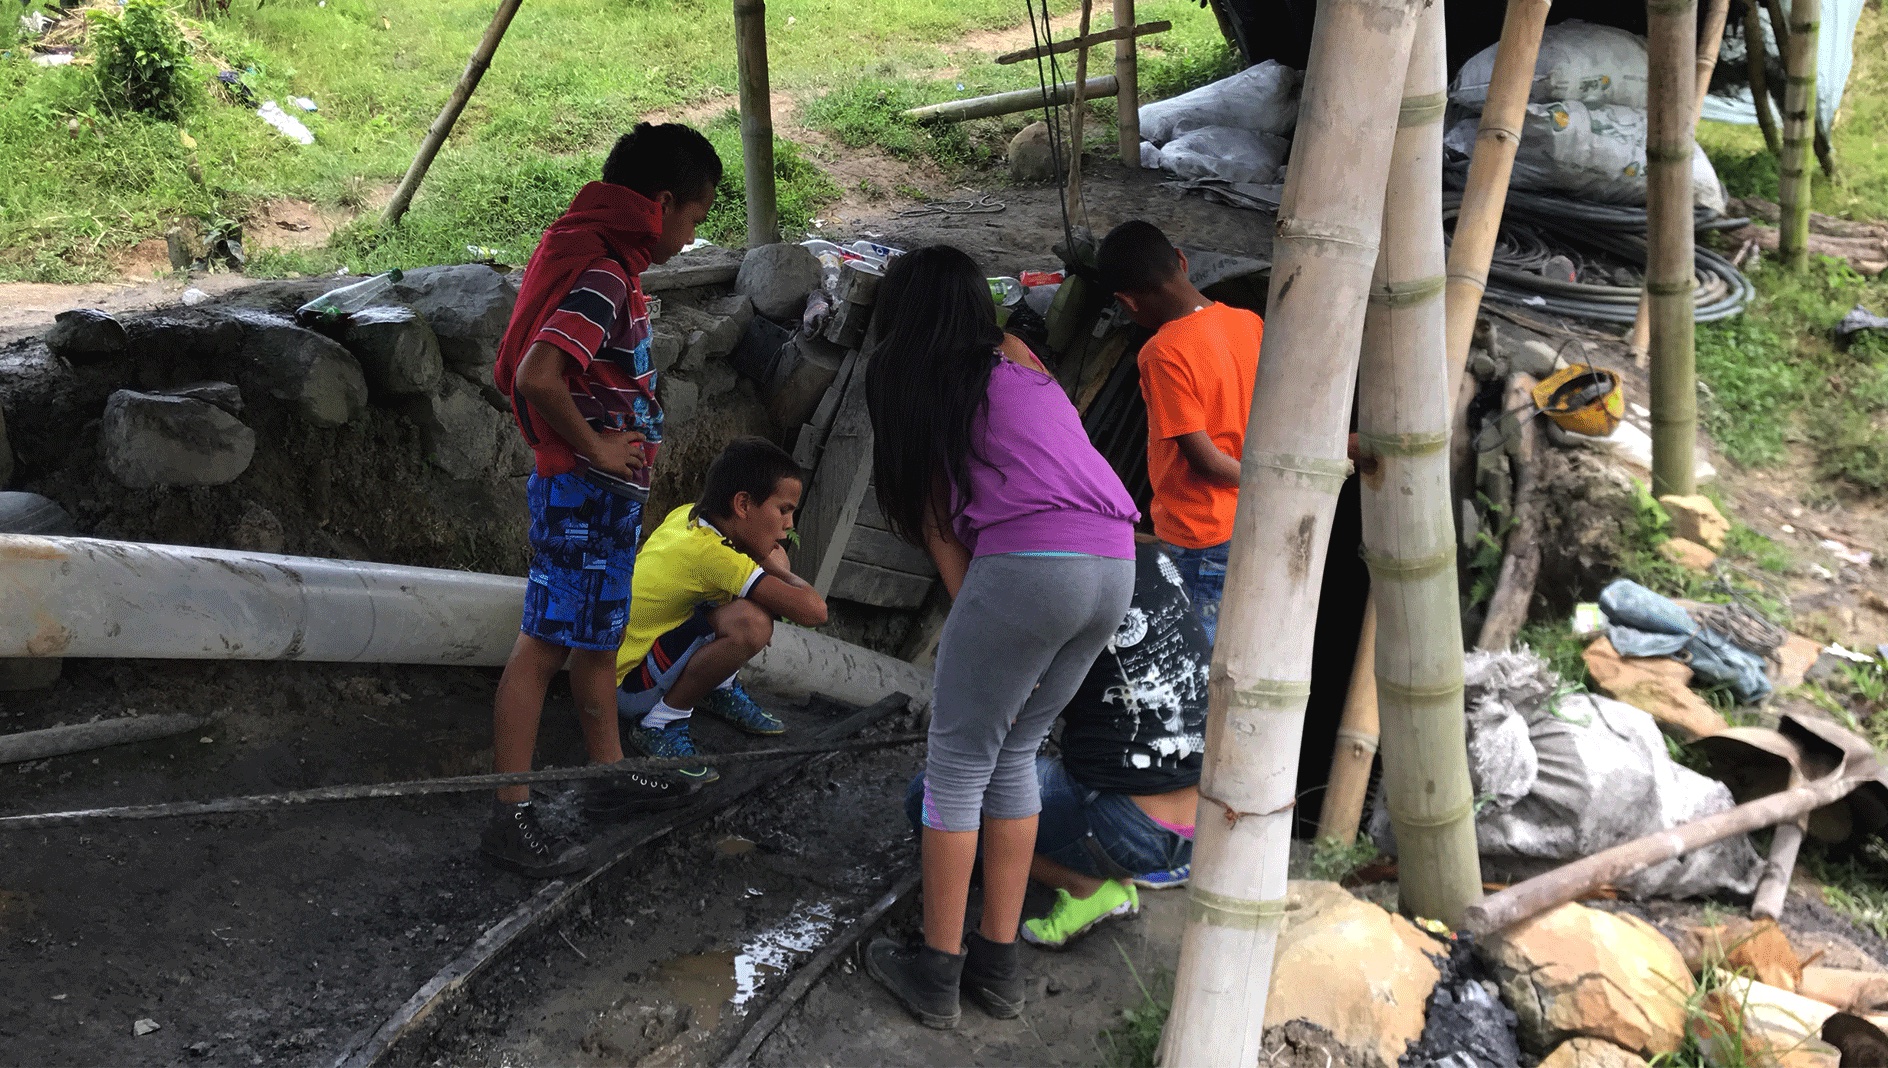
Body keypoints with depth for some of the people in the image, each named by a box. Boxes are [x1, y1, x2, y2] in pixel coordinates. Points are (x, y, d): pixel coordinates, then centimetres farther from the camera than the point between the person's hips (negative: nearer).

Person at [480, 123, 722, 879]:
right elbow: (536, 376, -34)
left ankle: (609, 776, 34)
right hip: (586, 492, -10)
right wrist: (596, 447, -20)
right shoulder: (604, 276, -21)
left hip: (606, 488, 10)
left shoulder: (604, 261, 10)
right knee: (545, 644, -5)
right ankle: (510, 818, 2)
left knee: (597, 633, 19)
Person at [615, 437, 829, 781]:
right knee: (749, 624, -33)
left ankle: (717, 688, 18)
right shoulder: (711, 553, -29)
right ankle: (660, 722, -14)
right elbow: (813, 610, -33)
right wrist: (781, 571, -10)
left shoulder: (686, 515, -4)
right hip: (625, 687, -9)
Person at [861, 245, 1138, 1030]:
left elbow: (938, 528, 8)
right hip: (1115, 563, 6)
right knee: (1012, 757, 18)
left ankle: (936, 971, 14)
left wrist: (970, 617, 8)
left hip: (1028, 562, -5)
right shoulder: (1014, 357, 21)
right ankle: (998, 963, 22)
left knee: (957, 764, 9)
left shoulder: (905, 385, 11)